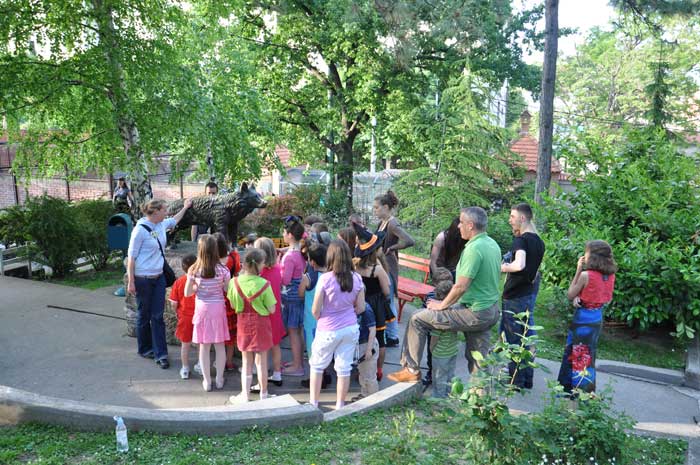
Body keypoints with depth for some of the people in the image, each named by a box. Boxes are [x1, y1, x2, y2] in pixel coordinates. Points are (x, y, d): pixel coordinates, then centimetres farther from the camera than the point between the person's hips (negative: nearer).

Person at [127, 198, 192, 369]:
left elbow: (174, 221, 29)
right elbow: (131, 256, -14)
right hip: (143, 279, -6)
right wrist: (130, 282, -15)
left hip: (159, 277, 6)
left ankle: (160, 354, 6)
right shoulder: (140, 229, -17)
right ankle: (145, 349, 29)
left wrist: (185, 207, 37)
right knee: (144, 316, 10)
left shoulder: (162, 225, 3)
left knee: (158, 316, 4)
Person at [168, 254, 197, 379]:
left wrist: (177, 313, 13)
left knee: (185, 344, 14)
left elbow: (173, 304, -5)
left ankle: (185, 369, 23)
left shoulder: (179, 282, -8)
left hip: (185, 317, 1)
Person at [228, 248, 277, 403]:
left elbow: (233, 304, 1)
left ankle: (245, 395, 19)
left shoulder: (235, 282, -10)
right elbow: (272, 309, -14)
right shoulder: (263, 284, -19)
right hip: (261, 324, -2)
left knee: (246, 362, 16)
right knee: (261, 361, 12)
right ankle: (263, 394, 25)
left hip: (243, 324, 3)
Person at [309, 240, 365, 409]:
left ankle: (313, 403, 26)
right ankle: (340, 405, 23)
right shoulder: (357, 278, -6)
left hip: (328, 330, -3)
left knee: (317, 365, 17)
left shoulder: (325, 279, -18)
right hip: (351, 328, 3)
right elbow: (360, 308, 1)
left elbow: (315, 310, -12)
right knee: (344, 368, 12)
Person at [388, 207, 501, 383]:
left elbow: (461, 287, -24)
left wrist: (442, 305, -9)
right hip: (492, 310, 9)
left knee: (417, 319, -1)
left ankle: (411, 369, 9)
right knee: (477, 359, 20)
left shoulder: (474, 248, -22)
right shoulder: (493, 244, 8)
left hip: (475, 313, -9)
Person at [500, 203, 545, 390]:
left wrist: (504, 267, -19)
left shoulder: (521, 240, -18)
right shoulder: (539, 241, 9)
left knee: (512, 339, 3)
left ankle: (516, 381, 12)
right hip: (530, 294, 8)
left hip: (514, 297, -8)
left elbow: (520, 265, -35)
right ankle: (528, 379, 25)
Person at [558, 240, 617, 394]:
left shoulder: (585, 275, -20)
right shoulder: (610, 276, -1)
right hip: (598, 318, 7)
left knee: (577, 356, 6)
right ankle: (587, 391, 29)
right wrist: (579, 297, -8)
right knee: (588, 356, 19)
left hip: (583, 319, -7)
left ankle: (572, 390, 15)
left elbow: (570, 295, -8)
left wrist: (578, 270, -10)